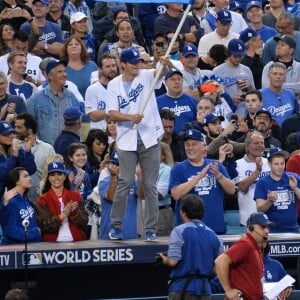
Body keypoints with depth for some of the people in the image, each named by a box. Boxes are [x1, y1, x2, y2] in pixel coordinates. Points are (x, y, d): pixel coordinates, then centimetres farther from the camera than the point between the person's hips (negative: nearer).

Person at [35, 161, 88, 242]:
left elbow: (84, 222, 5)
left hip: (76, 241, 2)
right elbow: (44, 225, -6)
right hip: (53, 243, -2)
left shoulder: (76, 196, 12)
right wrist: (63, 215, -16)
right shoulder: (42, 200, 5)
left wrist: (74, 211, -13)